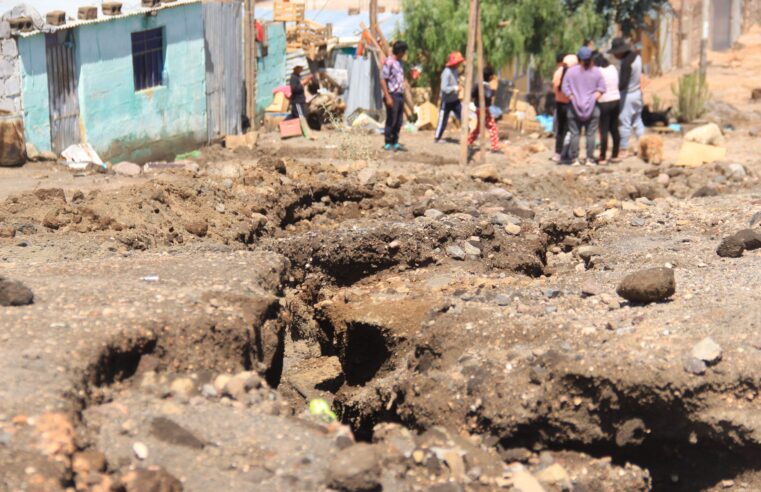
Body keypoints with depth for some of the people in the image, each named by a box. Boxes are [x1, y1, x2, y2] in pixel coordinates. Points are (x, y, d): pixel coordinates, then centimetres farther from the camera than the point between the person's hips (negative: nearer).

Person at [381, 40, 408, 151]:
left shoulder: (400, 62, 15)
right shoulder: (389, 62, -12)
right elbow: (383, 80, -15)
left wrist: (403, 94, 17)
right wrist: (388, 97, -19)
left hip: (400, 95, 8)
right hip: (392, 95, -8)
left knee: (399, 121, 9)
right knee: (391, 121, -3)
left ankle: (395, 143, 15)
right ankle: (388, 144, 4)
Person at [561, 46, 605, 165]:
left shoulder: (571, 71, -3)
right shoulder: (596, 72, 0)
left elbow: (565, 88, -5)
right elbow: (601, 89, -2)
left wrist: (573, 99, -1)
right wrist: (593, 99, 1)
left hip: (575, 107, 0)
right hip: (592, 107, 0)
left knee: (575, 134, 4)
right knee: (591, 134, 3)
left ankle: (574, 158, 3)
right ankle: (590, 158, 2)